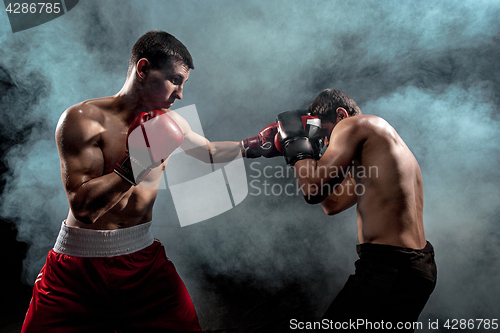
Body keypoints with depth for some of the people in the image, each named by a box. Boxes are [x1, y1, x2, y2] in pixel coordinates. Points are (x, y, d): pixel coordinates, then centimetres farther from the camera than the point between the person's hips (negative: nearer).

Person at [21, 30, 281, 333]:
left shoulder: (165, 123, 1)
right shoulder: (83, 120, -15)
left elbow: (210, 152, 18)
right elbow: (81, 206, -23)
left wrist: (254, 146, 13)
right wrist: (133, 168, -32)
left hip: (142, 257, 4)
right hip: (78, 265, -3)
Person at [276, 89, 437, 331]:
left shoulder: (354, 123, -6)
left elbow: (314, 189, -17)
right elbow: (333, 204, 24)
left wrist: (295, 141, -1)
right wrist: (308, 149, 24)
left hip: (389, 266, -10)